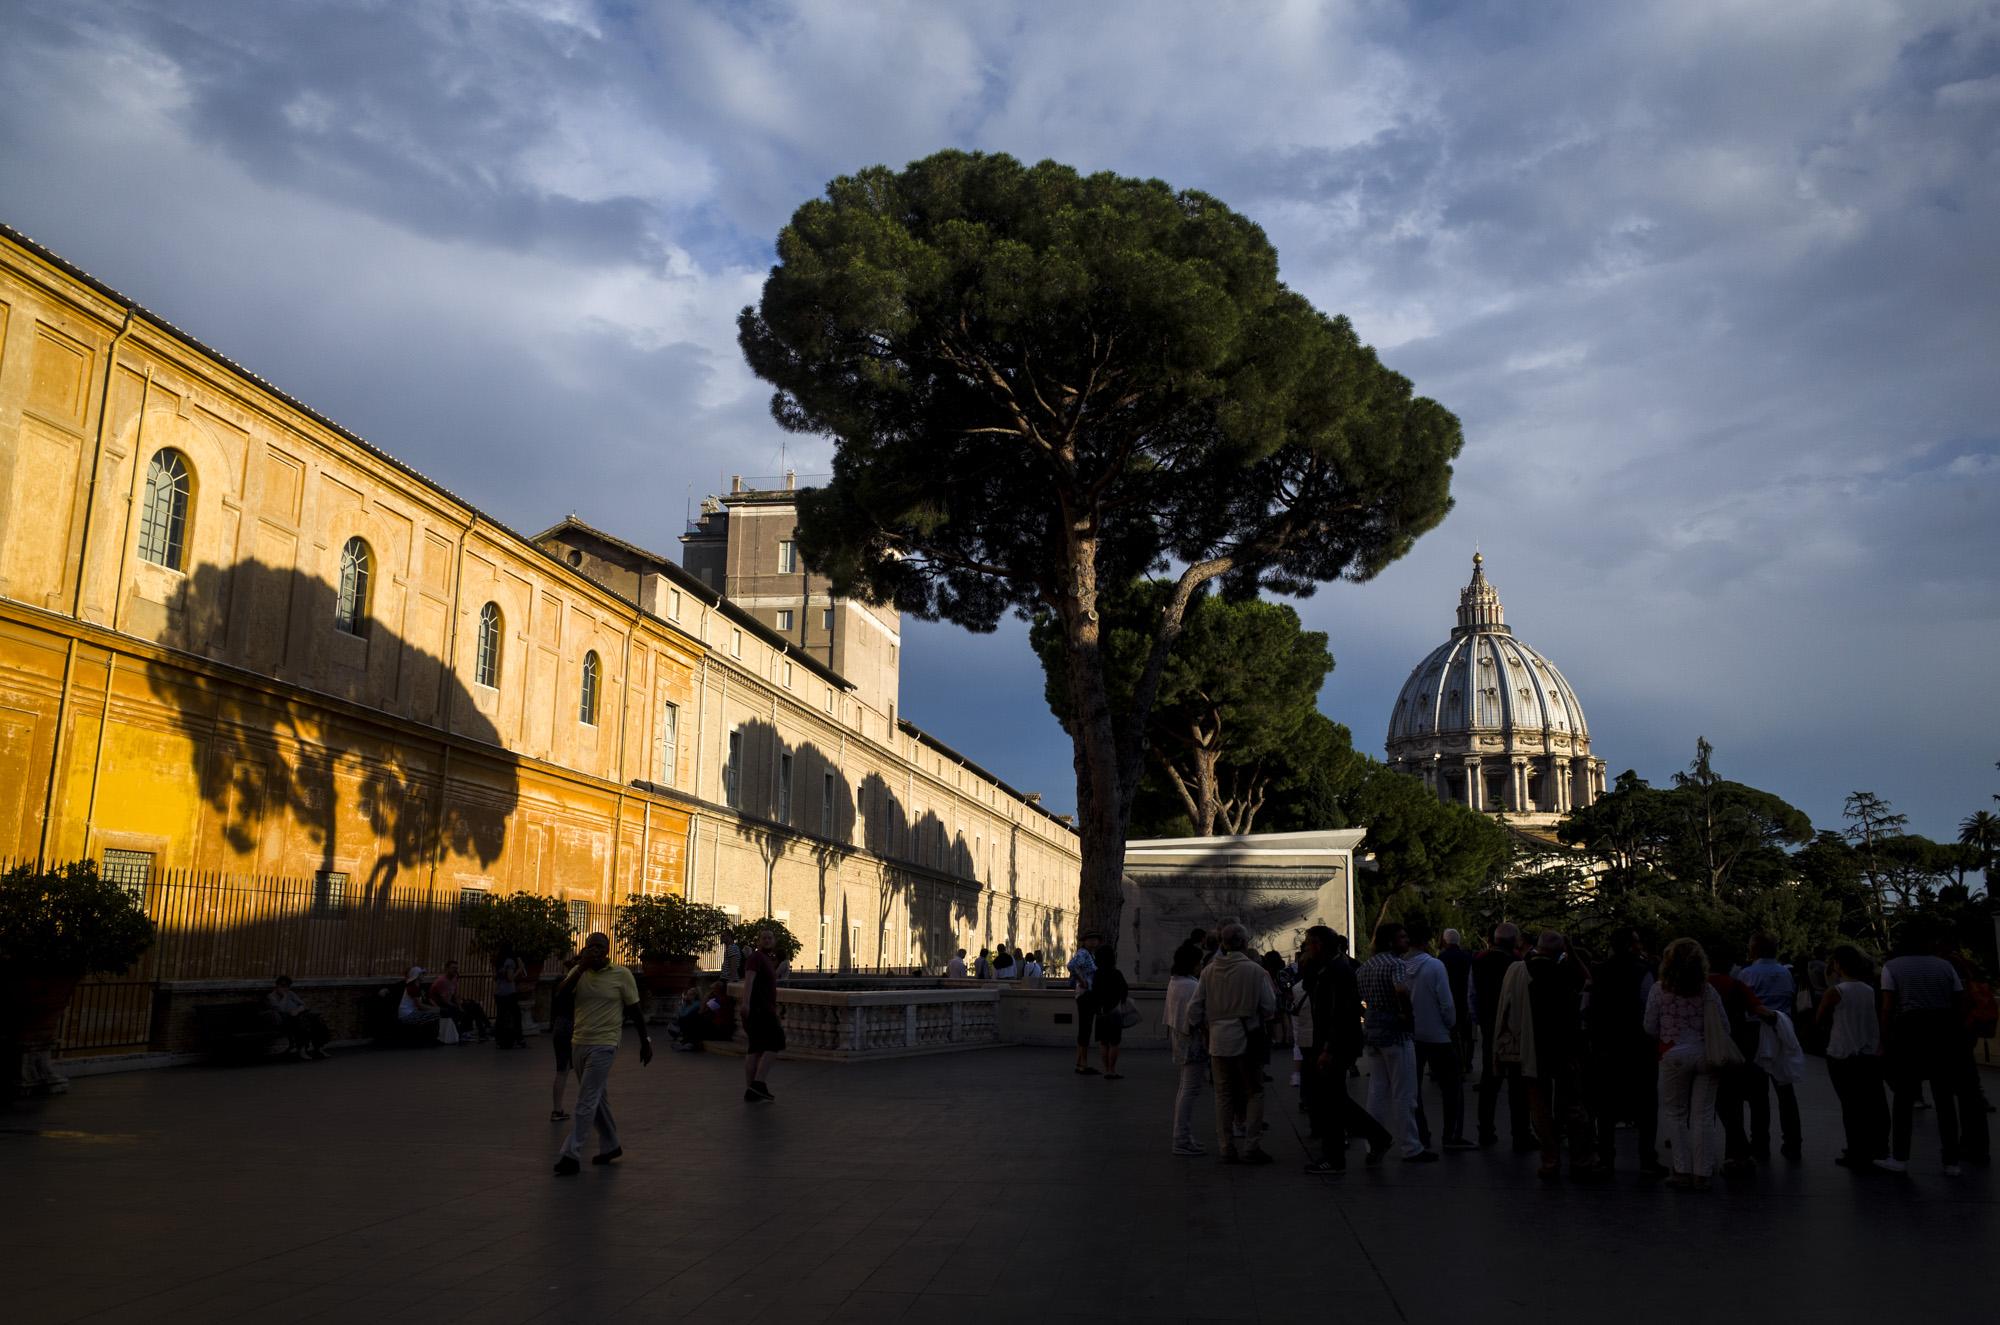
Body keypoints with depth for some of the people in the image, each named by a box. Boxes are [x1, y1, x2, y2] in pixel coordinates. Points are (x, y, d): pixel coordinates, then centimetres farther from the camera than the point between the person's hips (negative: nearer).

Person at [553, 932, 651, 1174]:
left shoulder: (621, 974, -6)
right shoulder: (579, 972, 5)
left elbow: (636, 1010, -1)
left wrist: (645, 1042, 2)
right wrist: (582, 968, -19)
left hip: (603, 1045, -5)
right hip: (579, 1043, 5)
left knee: (586, 1102, -9)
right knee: (597, 1099, 16)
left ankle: (571, 1155, -8)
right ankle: (610, 1146, 29)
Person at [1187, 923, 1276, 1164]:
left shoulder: (1208, 972, -1)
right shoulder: (1255, 971, -9)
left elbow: (1194, 1012, 0)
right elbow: (1270, 1009, -7)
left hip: (1218, 1042, 3)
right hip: (1246, 1042, -3)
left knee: (1224, 1096, 12)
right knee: (1254, 1094, 9)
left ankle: (1226, 1148, 14)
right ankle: (1251, 1147, 4)